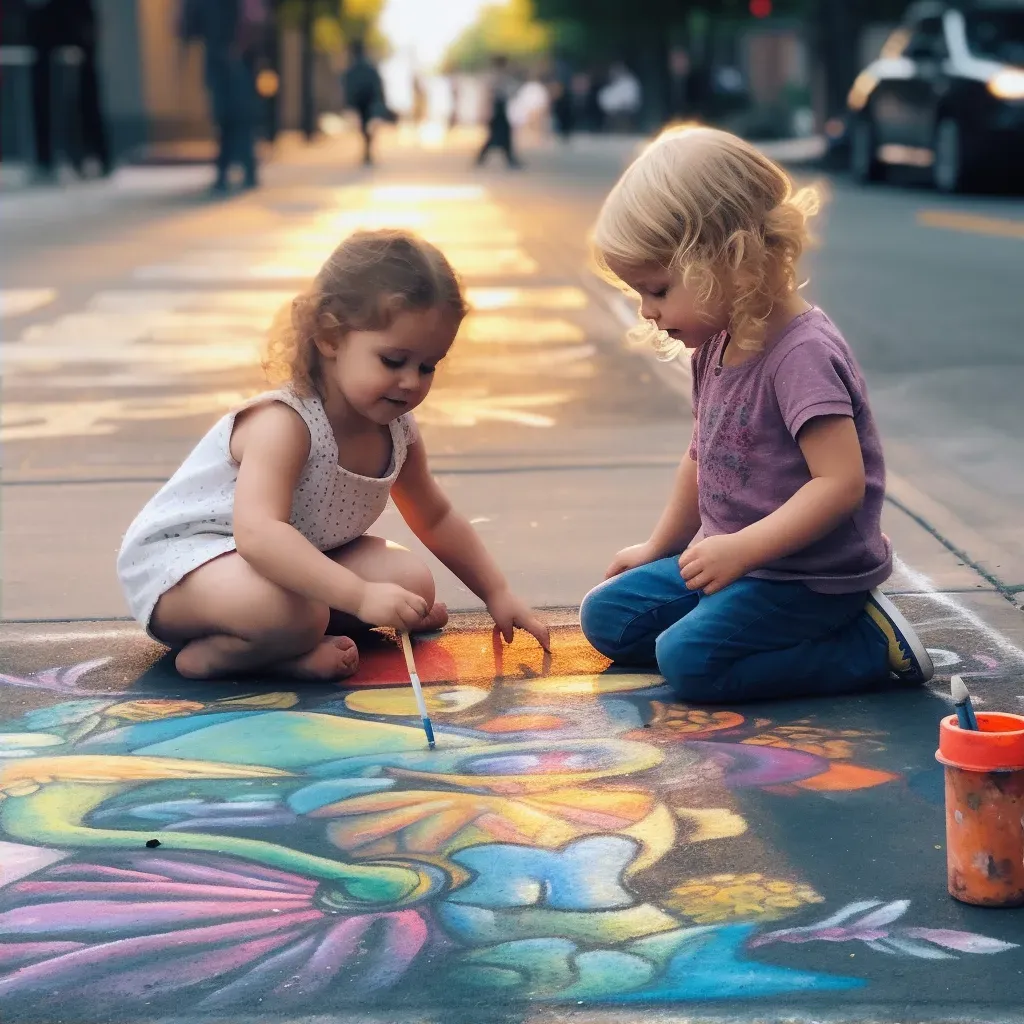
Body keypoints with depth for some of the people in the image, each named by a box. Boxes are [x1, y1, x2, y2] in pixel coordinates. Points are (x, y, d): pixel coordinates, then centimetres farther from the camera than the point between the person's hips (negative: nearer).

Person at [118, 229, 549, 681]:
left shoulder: (398, 431, -2)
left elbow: (436, 519, 17)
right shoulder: (284, 424, -30)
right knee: (288, 612, -39)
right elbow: (257, 534, -45)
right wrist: (360, 596, -52)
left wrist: (498, 595, 12)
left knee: (413, 579, -5)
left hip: (292, 560, 9)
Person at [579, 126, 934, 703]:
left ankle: (872, 645, -10)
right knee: (607, 617, 9)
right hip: (740, 562, 10)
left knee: (689, 658, -26)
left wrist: (740, 548, -33)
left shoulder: (802, 354, -24)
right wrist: (661, 549, 28)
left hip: (813, 578, -10)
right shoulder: (717, 346, 5)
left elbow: (841, 483, -30)